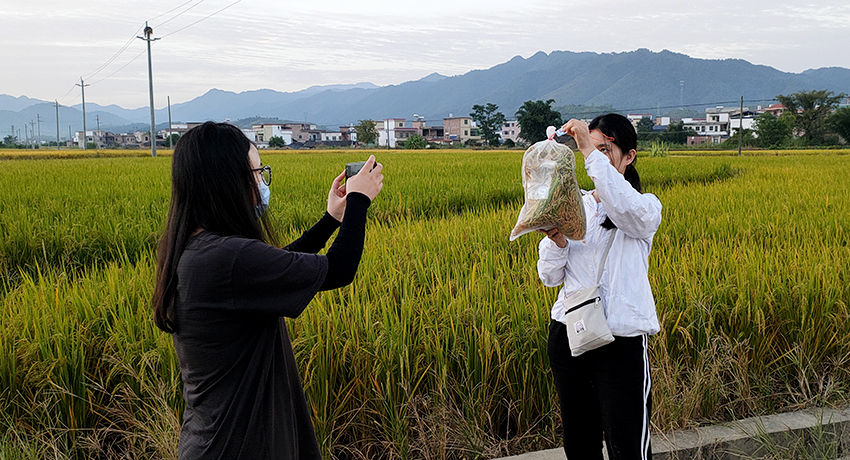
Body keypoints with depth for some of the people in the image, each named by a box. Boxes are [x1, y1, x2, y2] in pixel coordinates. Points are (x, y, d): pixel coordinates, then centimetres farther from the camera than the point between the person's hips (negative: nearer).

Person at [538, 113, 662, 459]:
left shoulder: (646, 209, -1)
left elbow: (625, 207, -29)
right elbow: (549, 277, 8)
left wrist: (591, 152, -29)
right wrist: (556, 241, -13)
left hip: (621, 341, -4)